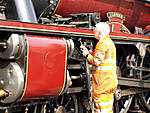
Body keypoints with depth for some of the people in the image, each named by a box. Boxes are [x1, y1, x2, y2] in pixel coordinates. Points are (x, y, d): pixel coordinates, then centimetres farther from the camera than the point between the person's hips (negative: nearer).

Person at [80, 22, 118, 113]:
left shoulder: (102, 43, -14)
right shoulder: (110, 42, 18)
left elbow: (97, 61, -19)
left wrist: (87, 55, -4)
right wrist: (88, 51, 19)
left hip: (103, 81, -10)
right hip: (110, 80, 10)